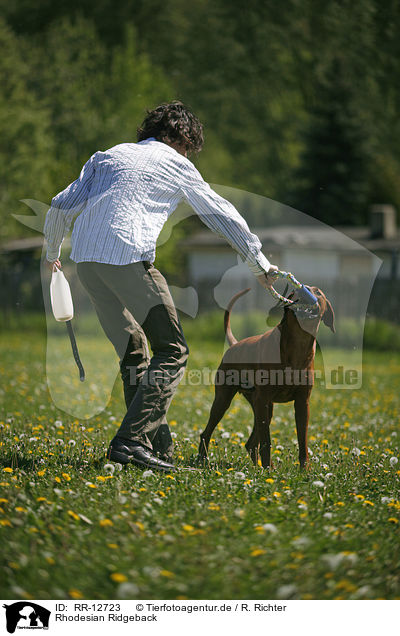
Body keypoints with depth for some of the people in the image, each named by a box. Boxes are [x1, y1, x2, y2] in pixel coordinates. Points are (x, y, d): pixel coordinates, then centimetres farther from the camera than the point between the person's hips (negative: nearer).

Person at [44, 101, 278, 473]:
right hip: (128, 257, -6)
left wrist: (52, 253, 38)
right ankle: (130, 440, -13)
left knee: (133, 351, 17)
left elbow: (61, 208, 21)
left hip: (85, 258, 6)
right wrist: (259, 264, 27)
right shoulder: (175, 163, 14)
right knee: (172, 351, 0)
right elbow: (222, 215, 19)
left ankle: (157, 444, 15)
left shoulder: (107, 156, 26)